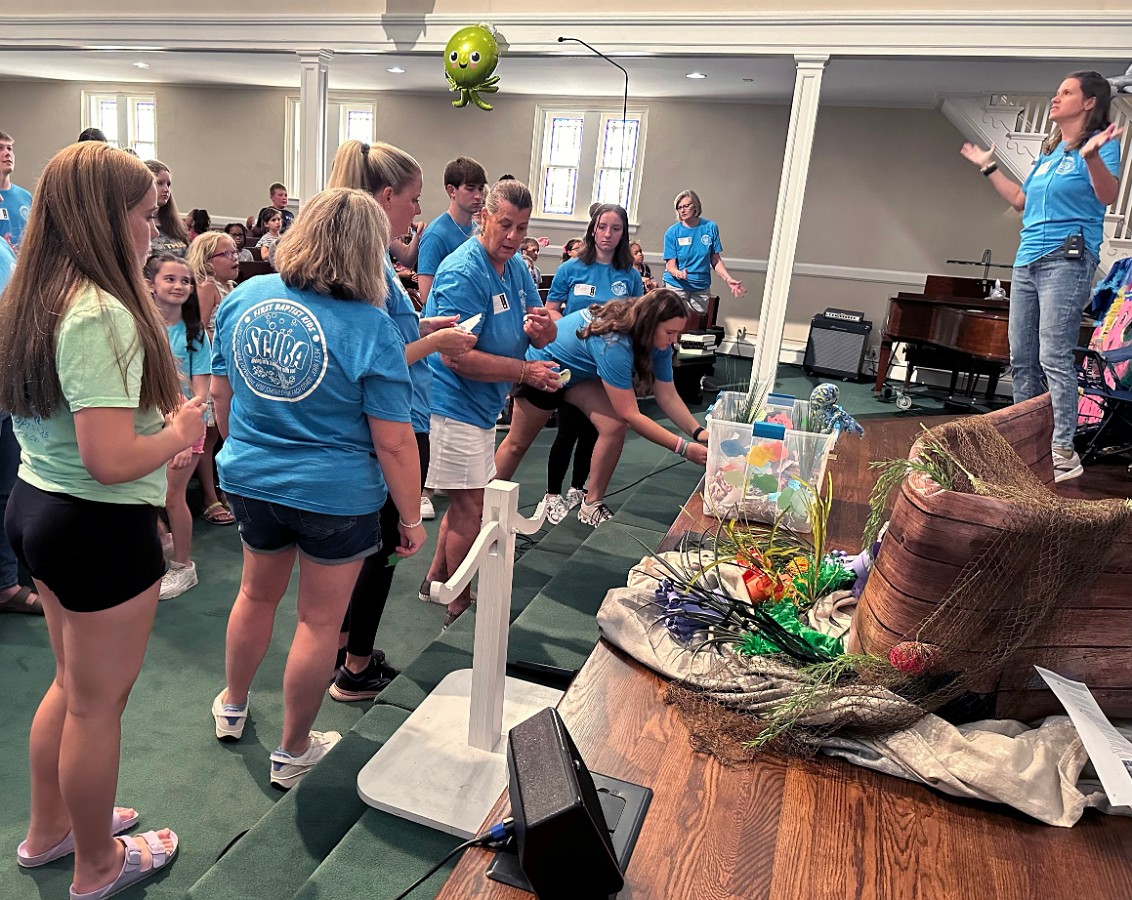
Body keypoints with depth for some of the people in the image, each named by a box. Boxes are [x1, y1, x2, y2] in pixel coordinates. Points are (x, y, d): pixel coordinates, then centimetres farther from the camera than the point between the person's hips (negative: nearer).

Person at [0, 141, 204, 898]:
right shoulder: (101, 314, -25)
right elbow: (109, 460, -30)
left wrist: (159, 406, 8)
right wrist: (182, 430, -12)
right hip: (103, 527, -9)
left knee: (73, 685, 25)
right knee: (99, 702, 10)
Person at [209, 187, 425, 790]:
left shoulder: (244, 297, -3)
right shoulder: (369, 327, -19)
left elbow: (220, 391, 9)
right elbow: (394, 442, -18)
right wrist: (411, 518, -7)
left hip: (250, 480, 6)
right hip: (335, 495, -5)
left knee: (257, 593, 28)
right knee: (320, 621, 12)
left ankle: (231, 706, 50)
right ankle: (293, 754, 30)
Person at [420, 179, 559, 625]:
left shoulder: (516, 268, 7)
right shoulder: (462, 273, -21)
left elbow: (544, 337, 8)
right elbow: (456, 356, -28)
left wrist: (541, 326, -17)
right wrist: (524, 371, -26)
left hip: (482, 405, 10)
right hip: (454, 404, -10)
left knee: (468, 500, 20)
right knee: (471, 506, -2)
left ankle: (436, 581, 37)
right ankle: (459, 605, 17)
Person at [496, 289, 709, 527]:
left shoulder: (658, 343, -18)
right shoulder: (614, 344, -41)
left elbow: (668, 396, -15)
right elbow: (630, 415, -40)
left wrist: (698, 432, -29)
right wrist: (684, 448, -41)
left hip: (581, 372, 7)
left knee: (614, 427, -15)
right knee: (518, 443, 8)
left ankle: (592, 505, -1)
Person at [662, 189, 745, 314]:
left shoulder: (710, 227, 0)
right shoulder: (672, 232, -6)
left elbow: (715, 260, 5)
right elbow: (670, 265, -8)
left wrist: (728, 279, -8)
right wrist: (679, 274, -30)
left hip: (702, 288, 2)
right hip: (677, 286, -2)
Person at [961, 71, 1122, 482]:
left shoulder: (1101, 142, -1)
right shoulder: (1050, 151, 22)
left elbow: (1108, 195, -16)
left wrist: (1092, 154, -32)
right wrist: (988, 168, 35)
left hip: (1067, 259, -8)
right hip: (1027, 261, 8)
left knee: (1054, 356, -14)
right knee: (1021, 359, 7)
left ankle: (1064, 452, -9)